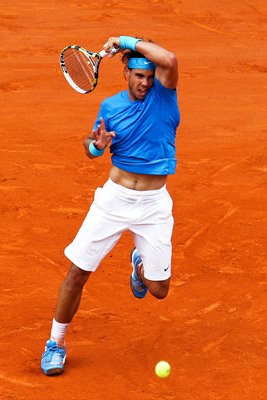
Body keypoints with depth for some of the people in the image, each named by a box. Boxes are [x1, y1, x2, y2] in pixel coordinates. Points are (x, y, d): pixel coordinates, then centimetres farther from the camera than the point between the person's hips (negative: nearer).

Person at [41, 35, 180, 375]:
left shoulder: (163, 93, -6)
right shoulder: (110, 107, 1)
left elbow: (170, 60, -28)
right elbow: (91, 147, 13)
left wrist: (128, 41, -21)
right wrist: (96, 145, -11)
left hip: (153, 204, -1)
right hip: (114, 197, 1)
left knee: (159, 290, 1)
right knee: (78, 272, -4)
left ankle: (139, 264, 40)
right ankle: (56, 343, 16)